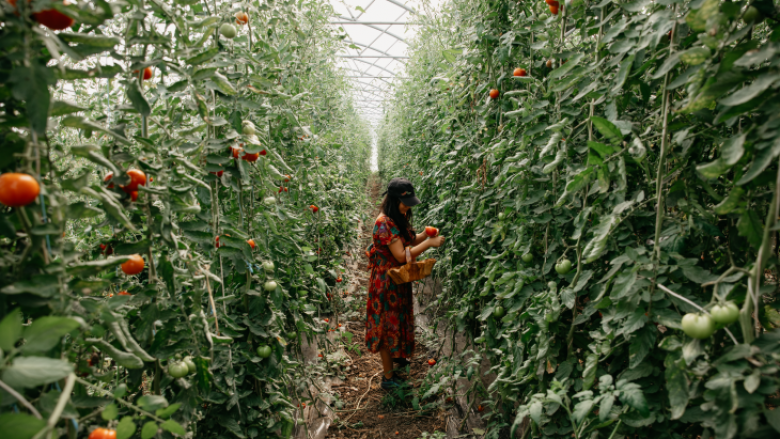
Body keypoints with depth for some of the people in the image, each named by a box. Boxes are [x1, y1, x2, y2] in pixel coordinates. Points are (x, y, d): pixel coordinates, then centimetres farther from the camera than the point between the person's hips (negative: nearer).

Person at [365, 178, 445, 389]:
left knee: (398, 319, 25)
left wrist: (424, 235, -8)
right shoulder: (385, 223, -26)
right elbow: (401, 255, -28)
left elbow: (409, 241, 11)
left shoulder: (398, 219, 3)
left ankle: (395, 355, 49)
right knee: (388, 324, 2)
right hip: (387, 282, -9)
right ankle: (388, 378, 16)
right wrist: (429, 243, -25)